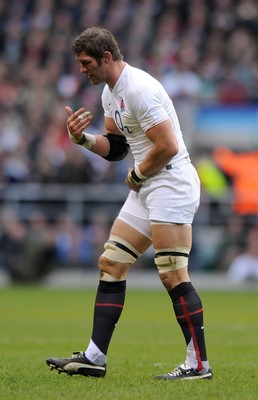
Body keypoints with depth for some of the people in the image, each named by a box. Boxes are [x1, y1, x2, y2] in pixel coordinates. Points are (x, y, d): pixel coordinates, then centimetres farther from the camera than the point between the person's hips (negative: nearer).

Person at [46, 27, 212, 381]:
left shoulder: (139, 89, -19)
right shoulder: (110, 92, 14)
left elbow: (168, 146, -23)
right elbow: (117, 148, 19)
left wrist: (136, 175, -9)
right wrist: (83, 138, 2)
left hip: (171, 185, -10)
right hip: (145, 189, 10)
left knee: (173, 275, -11)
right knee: (111, 264, 7)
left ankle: (198, 364, -4)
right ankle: (95, 357, 8)